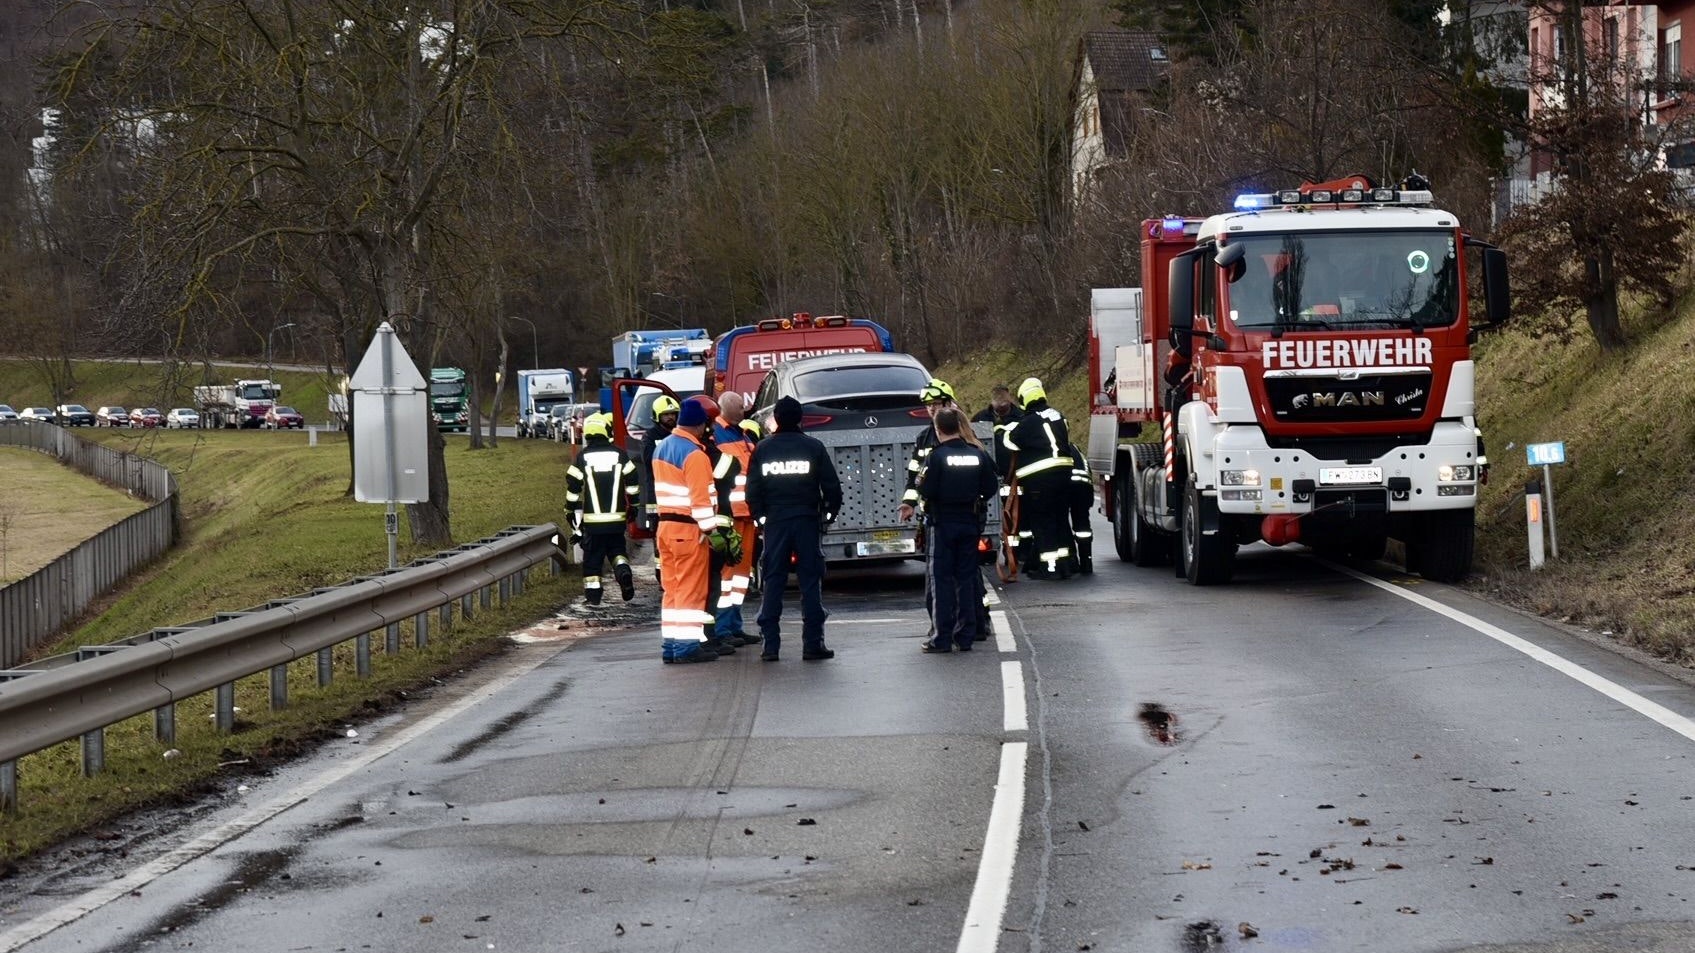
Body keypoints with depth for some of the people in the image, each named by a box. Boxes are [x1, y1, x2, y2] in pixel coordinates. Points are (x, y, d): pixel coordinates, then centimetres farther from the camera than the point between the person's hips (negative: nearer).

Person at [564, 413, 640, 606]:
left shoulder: (582, 457, -1)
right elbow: (632, 485, 4)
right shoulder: (619, 454, 1)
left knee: (592, 556, 8)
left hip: (592, 519, -1)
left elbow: (573, 490, 0)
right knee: (617, 549, 17)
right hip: (617, 517, 1)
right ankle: (623, 570, -11)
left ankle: (593, 594, 8)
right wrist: (632, 508, 17)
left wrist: (574, 519, 9)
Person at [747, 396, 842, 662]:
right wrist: (828, 513, 13)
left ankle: (770, 645, -1)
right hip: (807, 520, -1)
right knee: (810, 582, 1)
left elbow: (752, 489, 3)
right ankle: (813, 644, -3)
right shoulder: (813, 447, -1)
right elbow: (832, 487, 0)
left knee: (773, 583, 4)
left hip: (775, 521, 1)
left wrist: (759, 517, 13)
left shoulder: (763, 449, 2)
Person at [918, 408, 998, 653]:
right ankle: (965, 636, 10)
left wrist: (920, 484, 6)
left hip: (943, 522, -4)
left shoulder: (938, 456, -13)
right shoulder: (977, 455, 0)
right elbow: (990, 488, 2)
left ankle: (943, 638, 1)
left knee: (943, 579, 2)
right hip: (970, 522, 4)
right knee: (966, 578, 10)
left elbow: (927, 492, -15)